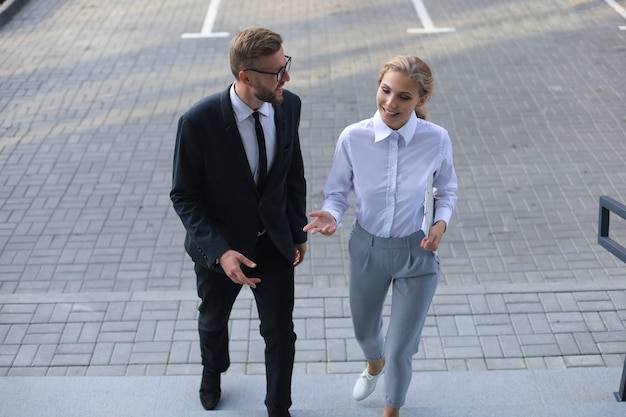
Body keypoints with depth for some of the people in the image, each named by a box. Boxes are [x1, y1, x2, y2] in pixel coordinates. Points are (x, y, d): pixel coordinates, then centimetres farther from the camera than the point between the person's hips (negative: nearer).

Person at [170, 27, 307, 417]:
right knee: (214, 322, 26)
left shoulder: (289, 105, -15)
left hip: (275, 243, 2)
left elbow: (294, 173, 1)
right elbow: (184, 196, -18)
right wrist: (219, 251, -30)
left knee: (281, 334, 10)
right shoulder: (199, 121, -27)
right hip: (219, 245, -2)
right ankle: (213, 370, 60)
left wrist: (299, 231, 6)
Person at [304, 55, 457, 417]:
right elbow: (338, 192, -6)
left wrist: (441, 223, -19)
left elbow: (447, 190, -1)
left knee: (400, 349, 8)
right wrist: (331, 216, -27)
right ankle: (375, 364, 67)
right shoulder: (353, 138, -20)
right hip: (367, 247, 2)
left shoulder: (436, 140, -19)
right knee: (364, 330, 27)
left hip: (416, 252, -2)